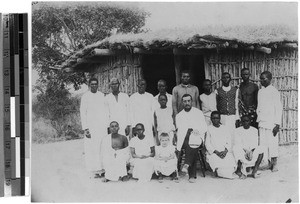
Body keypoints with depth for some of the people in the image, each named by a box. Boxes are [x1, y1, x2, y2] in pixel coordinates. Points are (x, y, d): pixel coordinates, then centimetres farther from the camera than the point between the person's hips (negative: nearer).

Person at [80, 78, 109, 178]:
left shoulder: (102, 95, 11)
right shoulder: (85, 96, 1)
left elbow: (106, 111, 13)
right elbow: (82, 112, -1)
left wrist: (107, 125, 7)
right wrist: (85, 128, -8)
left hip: (102, 126, 3)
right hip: (91, 126, -3)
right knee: (92, 148, -5)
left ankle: (103, 168, 4)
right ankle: (95, 170, -1)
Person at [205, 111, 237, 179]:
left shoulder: (225, 129, 16)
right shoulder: (209, 129, 6)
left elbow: (228, 143, 12)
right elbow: (207, 144, -1)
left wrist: (225, 151, -9)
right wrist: (216, 152, -13)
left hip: (225, 152, 3)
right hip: (213, 153, -3)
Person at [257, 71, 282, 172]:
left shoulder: (274, 92, -6)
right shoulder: (260, 92, 11)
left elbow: (278, 109, -8)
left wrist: (277, 124, -12)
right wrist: (258, 120, 12)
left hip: (271, 122, -6)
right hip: (262, 122, 6)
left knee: (272, 143, -4)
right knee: (263, 144, 3)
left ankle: (274, 164, 7)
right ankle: (269, 163, 11)